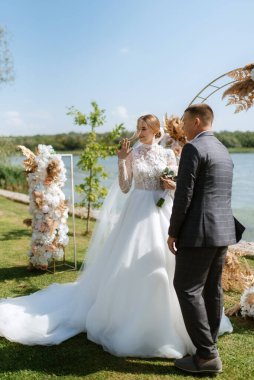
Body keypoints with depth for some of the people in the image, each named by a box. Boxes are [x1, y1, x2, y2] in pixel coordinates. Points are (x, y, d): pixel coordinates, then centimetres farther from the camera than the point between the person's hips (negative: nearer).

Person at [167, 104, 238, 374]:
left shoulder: (193, 148, -12)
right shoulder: (223, 151, 17)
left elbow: (184, 195, -16)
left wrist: (173, 232, -9)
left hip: (199, 232, -9)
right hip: (223, 230, 10)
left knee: (187, 289, -3)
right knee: (212, 289, 14)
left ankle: (207, 355, 1)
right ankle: (208, 347, 25)